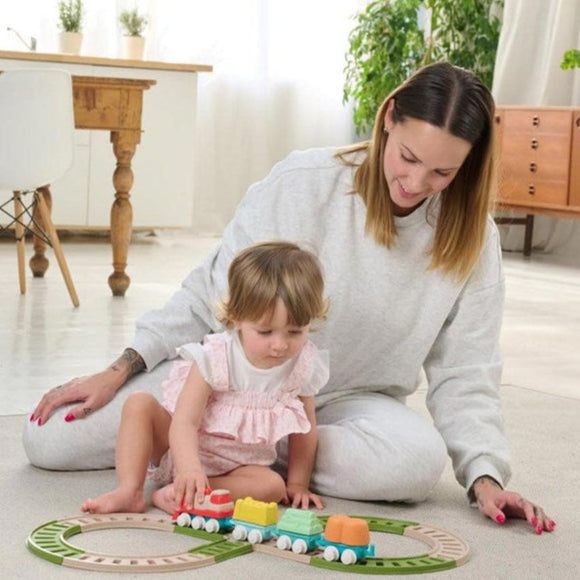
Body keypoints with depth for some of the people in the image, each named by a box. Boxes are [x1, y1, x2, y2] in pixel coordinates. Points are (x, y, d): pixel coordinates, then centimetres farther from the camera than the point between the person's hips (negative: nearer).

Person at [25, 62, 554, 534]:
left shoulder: (471, 239, -10)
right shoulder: (305, 182, -17)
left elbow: (463, 372, -5)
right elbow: (212, 293, -8)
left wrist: (485, 475, -20)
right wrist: (119, 373, -12)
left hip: (350, 400, 1)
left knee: (420, 459, -38)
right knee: (49, 440, -15)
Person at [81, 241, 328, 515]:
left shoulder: (304, 366, -14)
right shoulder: (216, 358, -24)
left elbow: (305, 428, 3)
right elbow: (184, 422, -30)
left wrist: (298, 484, 1)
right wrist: (189, 468, -48)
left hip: (236, 465, 2)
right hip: (182, 449, -2)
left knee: (273, 486, -29)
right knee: (139, 404, -24)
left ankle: (176, 495, -33)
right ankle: (129, 491, -26)